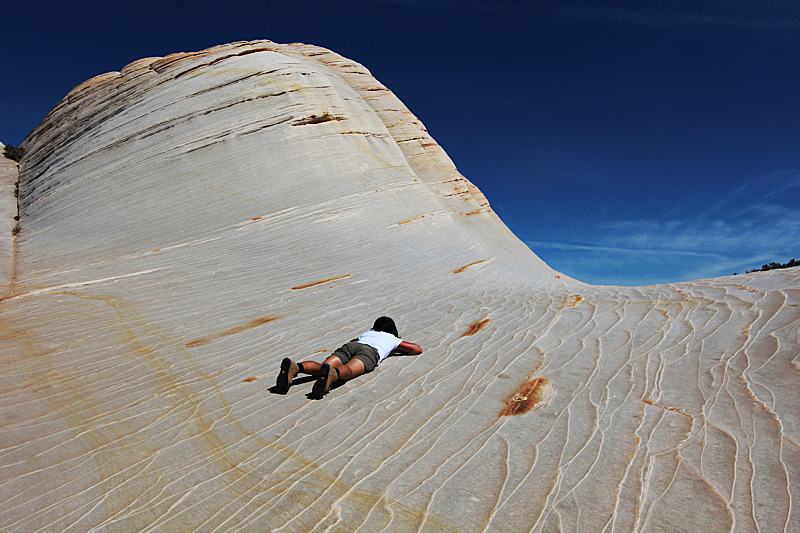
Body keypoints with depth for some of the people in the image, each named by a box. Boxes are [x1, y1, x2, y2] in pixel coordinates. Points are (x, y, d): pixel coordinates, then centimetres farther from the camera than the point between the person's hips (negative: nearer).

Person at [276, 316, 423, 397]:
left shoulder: (368, 332, 46)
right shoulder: (393, 339, 36)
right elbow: (417, 349, 39)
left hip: (349, 347, 4)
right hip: (369, 352, -4)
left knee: (322, 367, -21)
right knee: (347, 370, -34)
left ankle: (294, 367, -49)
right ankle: (332, 373, -68)